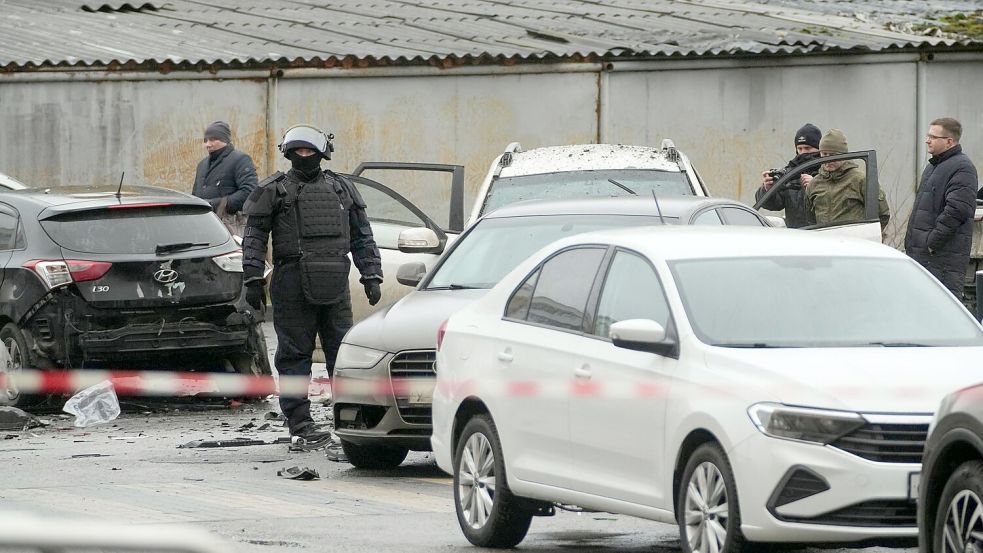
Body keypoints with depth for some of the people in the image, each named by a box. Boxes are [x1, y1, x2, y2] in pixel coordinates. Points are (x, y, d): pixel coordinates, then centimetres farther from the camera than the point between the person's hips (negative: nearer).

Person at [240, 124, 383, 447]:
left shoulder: (342, 189, 15)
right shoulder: (275, 191, 4)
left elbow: (362, 237, 19)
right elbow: (255, 237, 2)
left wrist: (371, 276, 12)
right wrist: (253, 280, -6)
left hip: (335, 286, 3)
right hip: (293, 284, -3)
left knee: (343, 352, 3)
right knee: (295, 354, -2)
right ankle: (299, 423, 1)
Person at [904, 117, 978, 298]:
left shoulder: (962, 168, -12)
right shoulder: (932, 167, 21)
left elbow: (956, 210, -23)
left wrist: (932, 242, -21)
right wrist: (910, 242, 19)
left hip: (944, 256, -10)